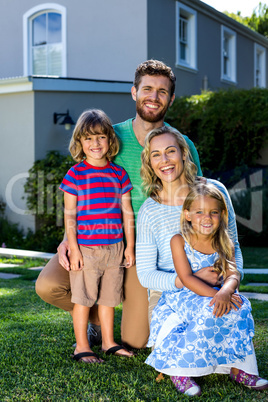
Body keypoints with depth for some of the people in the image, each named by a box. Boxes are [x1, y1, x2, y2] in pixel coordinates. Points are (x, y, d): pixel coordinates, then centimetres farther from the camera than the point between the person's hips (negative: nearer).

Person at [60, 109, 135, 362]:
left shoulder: (119, 173, 7)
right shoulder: (75, 174, -4)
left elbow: (127, 213, 10)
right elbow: (69, 215, -5)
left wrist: (130, 246, 9)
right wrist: (73, 249, -9)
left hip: (114, 247, 4)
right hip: (85, 248, -4)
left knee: (108, 297, 13)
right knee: (83, 298, 3)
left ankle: (108, 343, 27)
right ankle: (81, 347, 15)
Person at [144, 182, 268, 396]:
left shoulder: (224, 244, 3)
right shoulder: (179, 241, -9)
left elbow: (233, 274, -11)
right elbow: (186, 278, -18)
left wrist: (225, 292, -34)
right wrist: (216, 294, -30)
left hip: (213, 296, 4)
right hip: (182, 298, -4)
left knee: (239, 307, -22)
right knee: (209, 311, -32)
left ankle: (238, 367, -7)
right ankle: (178, 368, -20)